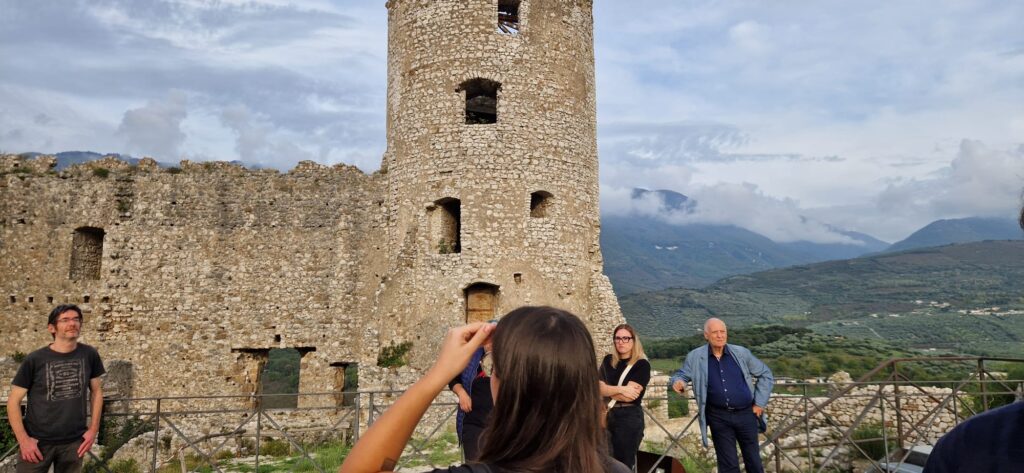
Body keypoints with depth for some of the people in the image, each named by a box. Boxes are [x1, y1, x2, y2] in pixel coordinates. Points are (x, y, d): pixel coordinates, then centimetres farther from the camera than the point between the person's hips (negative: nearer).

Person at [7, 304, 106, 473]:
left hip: (74, 442, 2)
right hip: (38, 441, -2)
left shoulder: (89, 355, -1)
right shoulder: (35, 360, -8)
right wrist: (23, 439, -9)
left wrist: (93, 429, 4)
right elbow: (13, 401, -2)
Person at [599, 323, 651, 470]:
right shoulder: (608, 361, 9)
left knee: (624, 465, 3)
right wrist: (621, 389, -15)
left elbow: (629, 396, -15)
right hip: (608, 416, 5)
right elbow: (599, 388, -2)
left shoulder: (642, 364, -7)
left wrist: (608, 390, -3)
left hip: (629, 418, -5)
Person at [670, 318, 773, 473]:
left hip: (746, 414, 1)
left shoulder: (741, 353, 0)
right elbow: (681, 375, 4)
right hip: (719, 417, -1)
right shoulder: (695, 357, -3)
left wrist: (760, 403, 3)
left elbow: (765, 375, 10)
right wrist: (677, 382, -21)